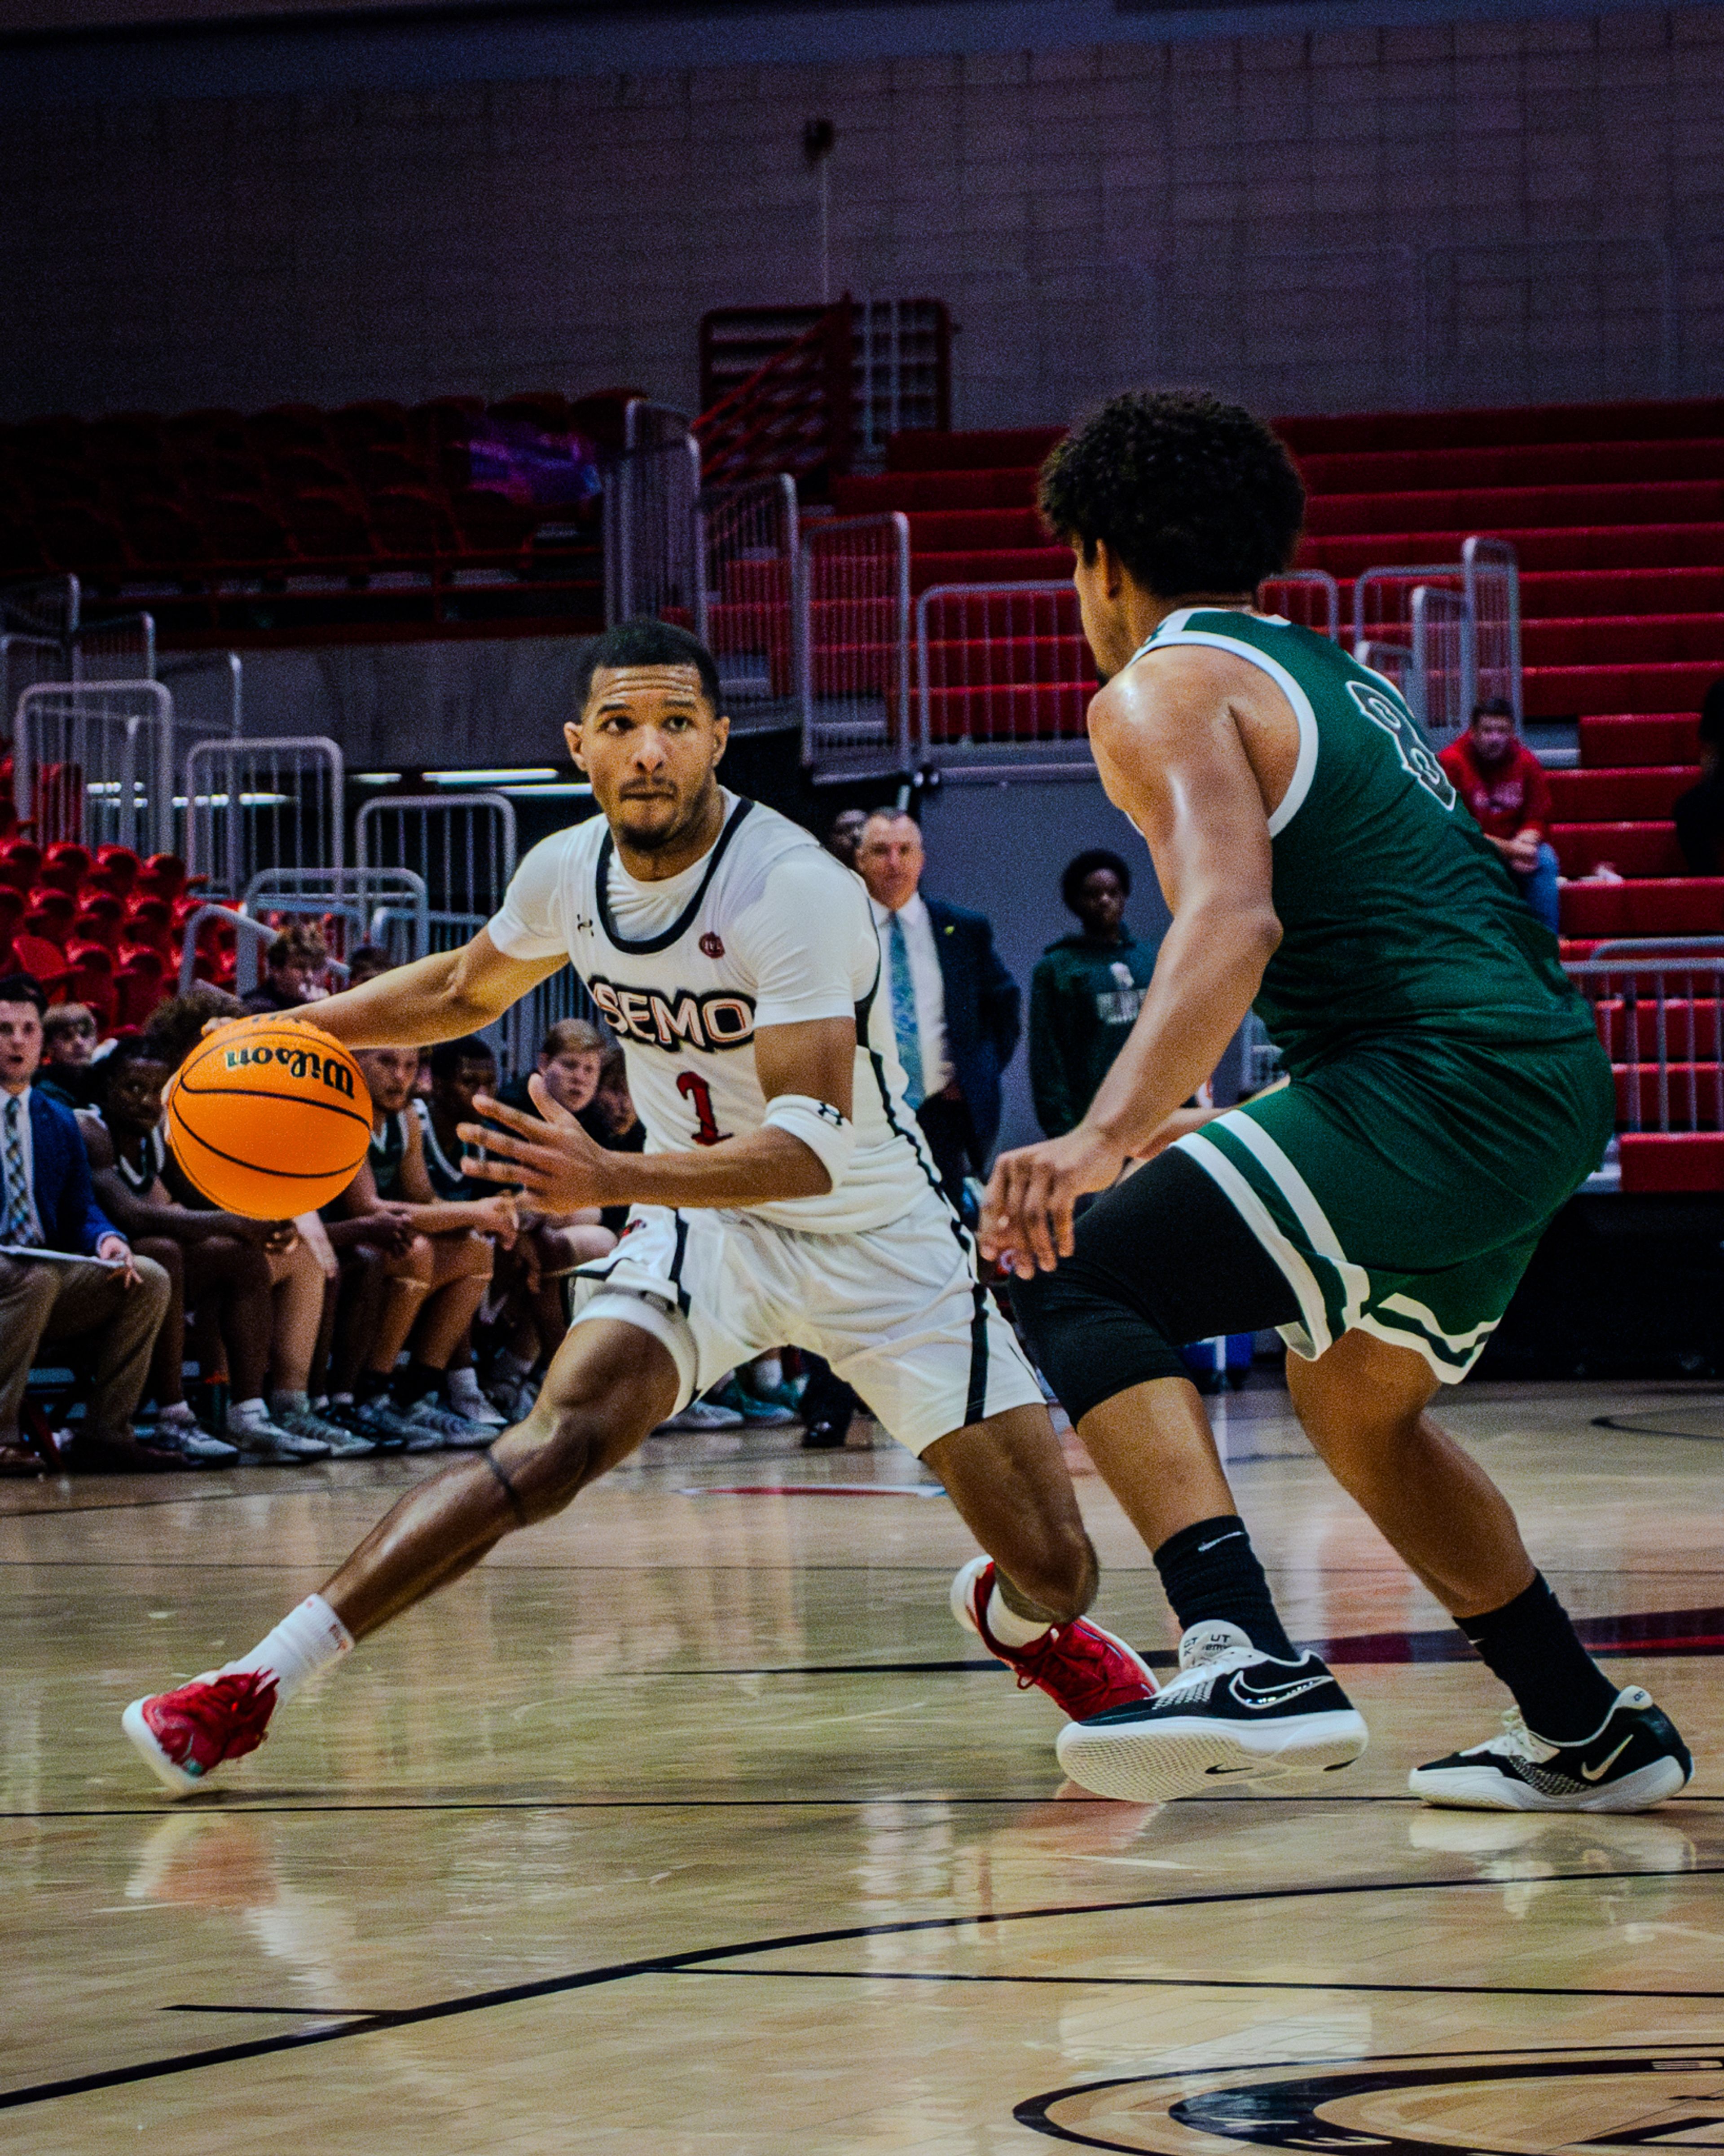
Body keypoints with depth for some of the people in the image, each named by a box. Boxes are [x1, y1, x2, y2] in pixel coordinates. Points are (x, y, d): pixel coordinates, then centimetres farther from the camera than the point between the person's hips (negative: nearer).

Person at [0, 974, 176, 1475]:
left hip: (46, 1269, 6)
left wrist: (107, 1240, -10)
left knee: (149, 1279, -13)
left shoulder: (59, 1121, 19)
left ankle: (106, 1431, -11)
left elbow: (81, 1209, 15)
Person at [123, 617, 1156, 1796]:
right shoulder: (569, 872, -8)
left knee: (1058, 1568, -7)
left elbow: (813, 1148, -35)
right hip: (710, 1223, 3)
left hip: (879, 1238, -3)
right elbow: (464, 990, 16)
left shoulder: (798, 890, -28)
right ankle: (256, 1685, -25)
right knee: (560, 1443, -25)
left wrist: (613, 1178, -48)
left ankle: (1014, 1615, 32)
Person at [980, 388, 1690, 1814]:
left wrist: (1111, 1135, -34)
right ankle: (1588, 1736, 33)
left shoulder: (1164, 693, -2)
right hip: (1557, 1072, 9)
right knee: (1353, 1398, 29)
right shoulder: (1327, 672, 26)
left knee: (1077, 1279, -11)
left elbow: (1234, 919, -21)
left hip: (1444, 1078, -9)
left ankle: (1254, 1665, -28)